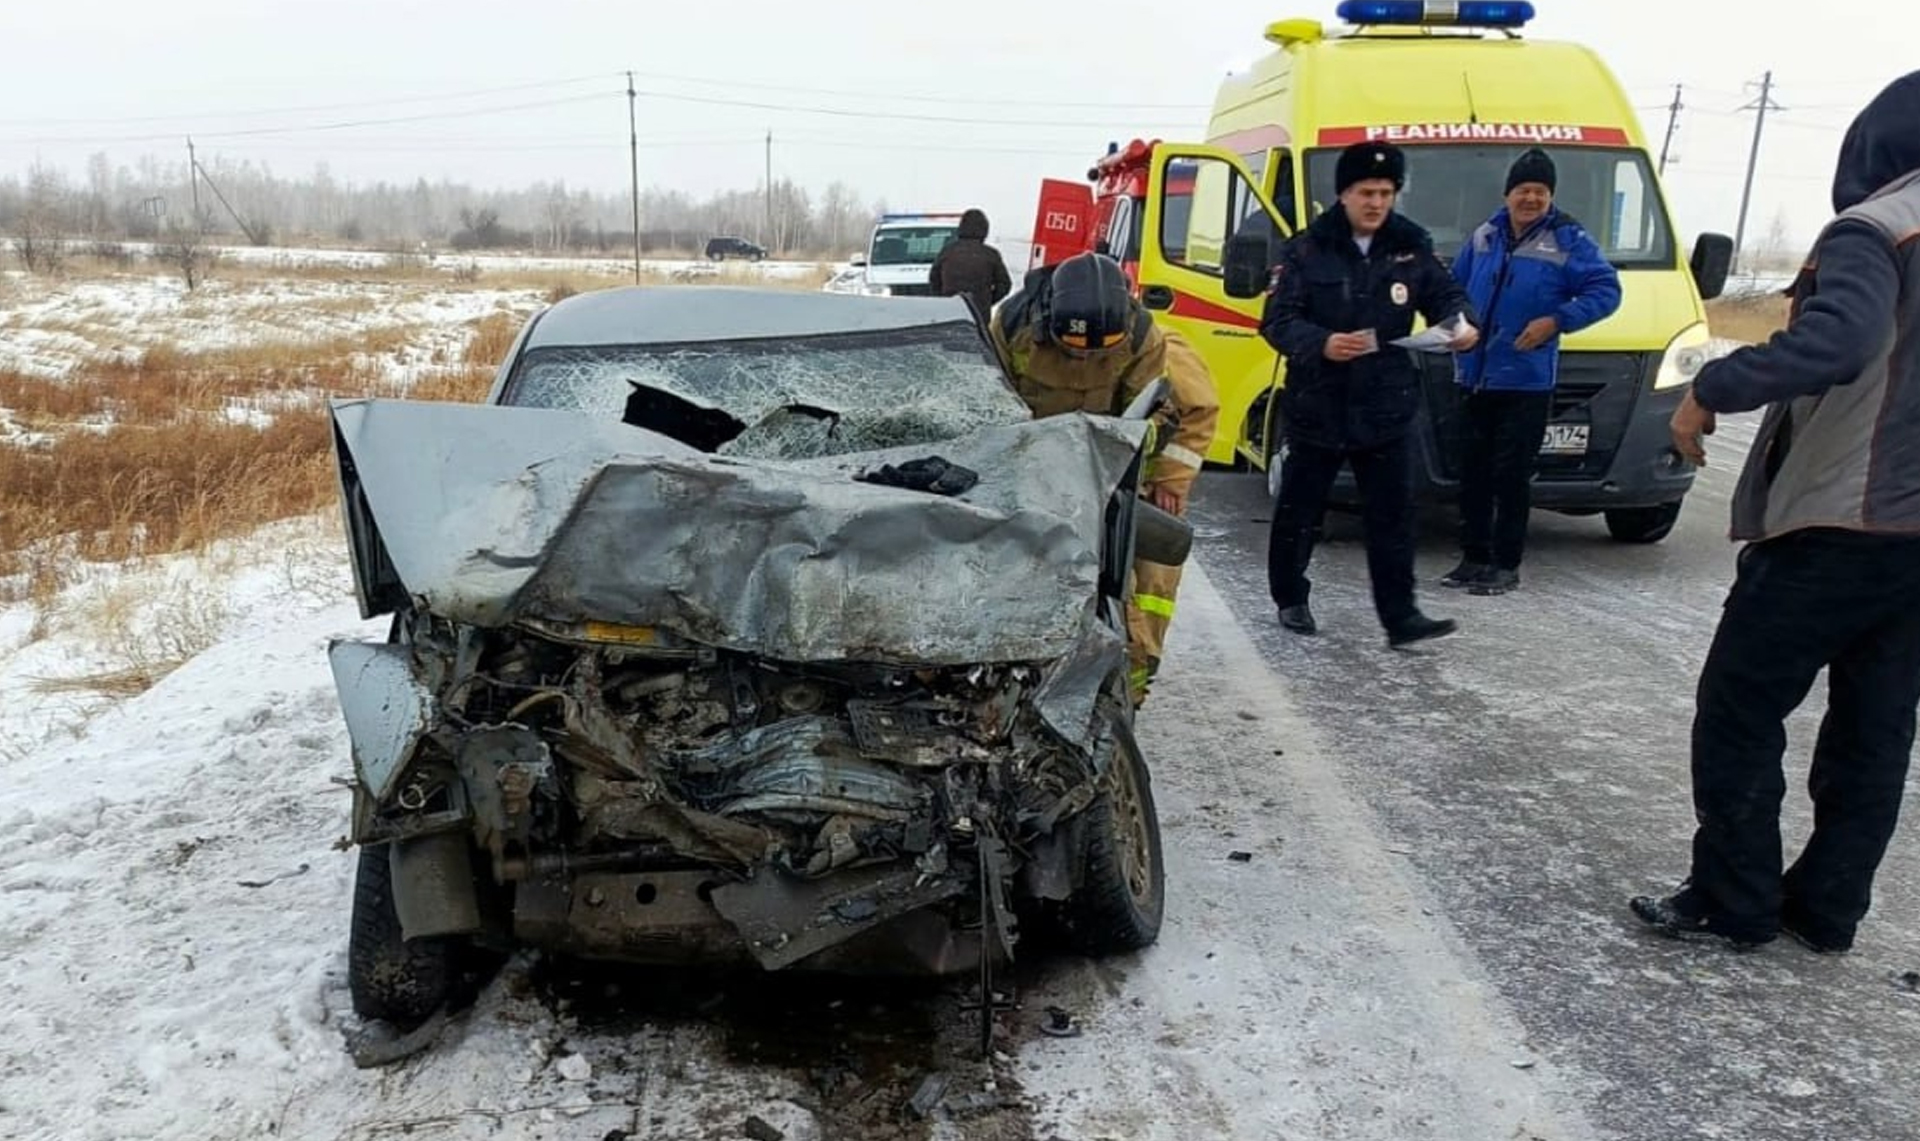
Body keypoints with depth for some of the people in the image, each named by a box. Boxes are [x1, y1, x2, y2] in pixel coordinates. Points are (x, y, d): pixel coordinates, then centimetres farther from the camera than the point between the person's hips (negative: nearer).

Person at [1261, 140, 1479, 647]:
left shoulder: (1411, 245, 5)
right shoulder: (1307, 250, -5)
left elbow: (1445, 293, 12)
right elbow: (1277, 321, -10)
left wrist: (1460, 321, -11)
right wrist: (1322, 343, -28)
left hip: (1386, 408, 2)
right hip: (1317, 408, -2)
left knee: (1393, 515, 0)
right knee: (1299, 511, 11)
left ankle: (1400, 616, 5)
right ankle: (1290, 599, 28)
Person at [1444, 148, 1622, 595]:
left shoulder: (1567, 240, -3)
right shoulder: (1484, 236, 11)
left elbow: (1605, 290, -6)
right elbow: (1455, 286, 24)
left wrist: (1557, 321, -16)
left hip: (1526, 381, -5)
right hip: (1474, 377, 5)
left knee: (1511, 474, -3)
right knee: (1472, 471, 9)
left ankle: (1506, 564, 6)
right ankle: (1474, 557, 20)